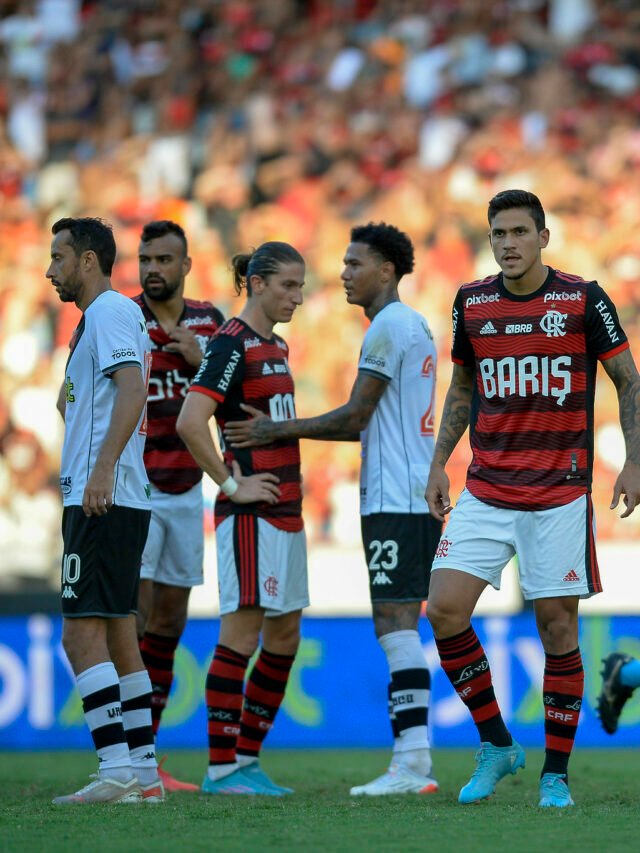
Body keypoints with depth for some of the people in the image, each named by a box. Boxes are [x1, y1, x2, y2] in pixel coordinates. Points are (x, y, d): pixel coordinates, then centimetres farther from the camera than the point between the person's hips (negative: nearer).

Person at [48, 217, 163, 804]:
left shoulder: (111, 311, -9)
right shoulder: (100, 317, 22)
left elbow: (133, 386, -23)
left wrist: (103, 469, -30)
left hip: (103, 499, -11)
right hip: (118, 502, 11)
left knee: (82, 635, -13)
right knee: (118, 638, 10)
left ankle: (118, 770, -18)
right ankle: (144, 773, 11)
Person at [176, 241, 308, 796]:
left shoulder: (276, 347, 16)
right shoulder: (232, 345, -11)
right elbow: (190, 422, -22)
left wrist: (292, 487, 16)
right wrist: (231, 485, -16)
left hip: (285, 510, 9)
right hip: (250, 514, -9)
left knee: (285, 635, 10)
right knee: (243, 631, -9)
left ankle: (248, 757, 16)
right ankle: (222, 768, -7)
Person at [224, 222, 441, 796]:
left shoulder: (389, 326, -10)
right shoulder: (414, 327, 21)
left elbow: (355, 416, -13)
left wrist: (277, 431, -5)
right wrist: (286, 432, 22)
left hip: (395, 501, -10)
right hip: (417, 497, 10)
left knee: (395, 624, -12)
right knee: (400, 627, 9)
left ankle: (411, 764, -16)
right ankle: (414, 760, 7)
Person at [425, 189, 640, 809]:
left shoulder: (583, 300, -4)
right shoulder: (471, 303, 6)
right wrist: (439, 464, 12)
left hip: (560, 495, -3)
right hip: (485, 494, 3)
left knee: (557, 625, -2)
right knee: (444, 610, -9)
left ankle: (556, 773, 10)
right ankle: (496, 745, 8)